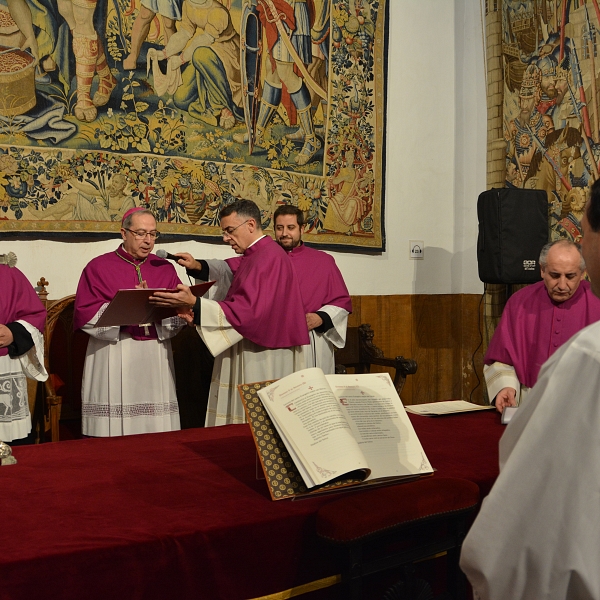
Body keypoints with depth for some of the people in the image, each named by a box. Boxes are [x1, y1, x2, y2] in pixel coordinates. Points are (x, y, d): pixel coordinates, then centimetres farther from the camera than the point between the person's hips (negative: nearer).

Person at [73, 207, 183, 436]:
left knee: (157, 441, 1)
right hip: (113, 361, -3)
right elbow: (85, 314, -6)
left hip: (156, 358, 3)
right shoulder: (99, 267, 4)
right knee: (113, 435, -3)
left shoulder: (164, 269, 13)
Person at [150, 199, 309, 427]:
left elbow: (247, 310, -26)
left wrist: (194, 304, -29)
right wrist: (198, 267, -2)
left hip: (262, 358, -10)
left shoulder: (268, 257, -18)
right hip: (250, 354, 10)